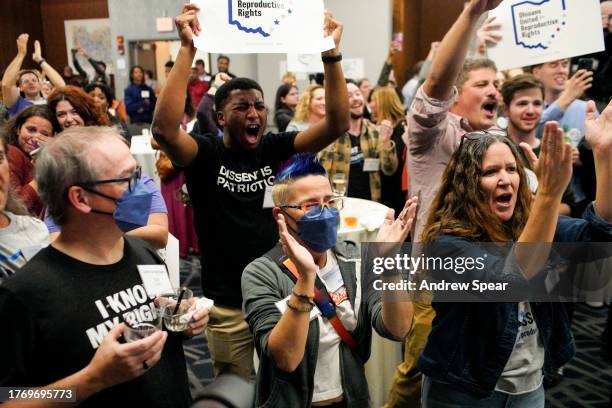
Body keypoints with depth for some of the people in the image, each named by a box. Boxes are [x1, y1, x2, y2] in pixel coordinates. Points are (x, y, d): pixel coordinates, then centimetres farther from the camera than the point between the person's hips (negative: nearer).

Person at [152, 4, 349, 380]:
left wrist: (331, 55, -21)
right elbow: (164, 129, -30)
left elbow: (338, 124, -12)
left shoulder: (277, 149, -2)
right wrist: (188, 50, -33)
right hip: (230, 305, -2)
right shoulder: (206, 154, -9)